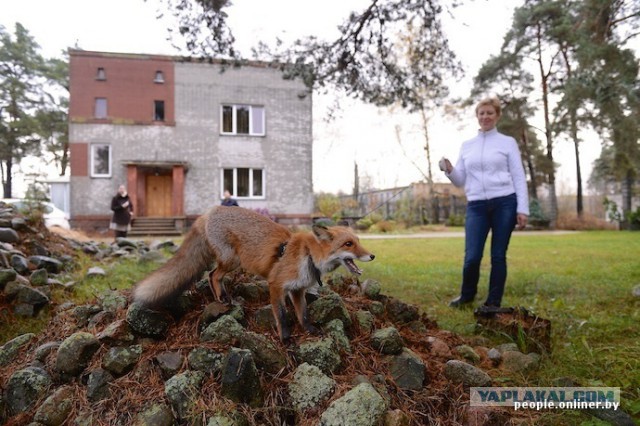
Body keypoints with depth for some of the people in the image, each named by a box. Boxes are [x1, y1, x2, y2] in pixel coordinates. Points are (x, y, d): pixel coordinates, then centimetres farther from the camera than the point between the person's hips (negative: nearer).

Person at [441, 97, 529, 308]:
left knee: (498, 256, 2)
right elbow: (460, 181, 15)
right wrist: (449, 170, -6)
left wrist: (522, 209, -5)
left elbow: (519, 177, 3)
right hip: (476, 205, 2)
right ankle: (467, 295, 21)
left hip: (505, 203, -1)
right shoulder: (466, 146, 15)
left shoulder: (508, 142, 8)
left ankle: (493, 302, 16)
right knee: (472, 257, -5)